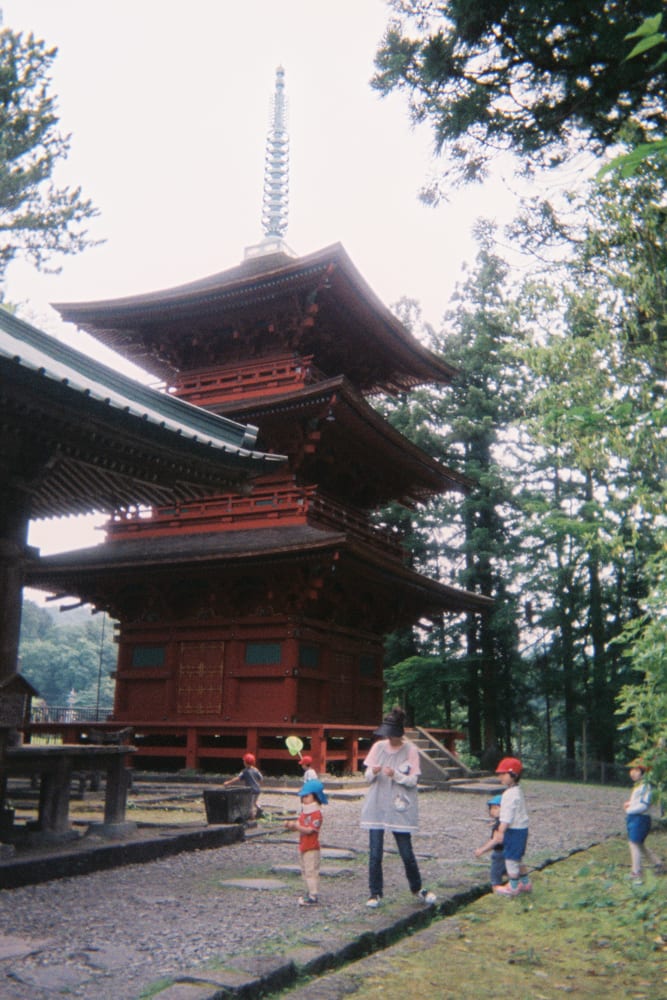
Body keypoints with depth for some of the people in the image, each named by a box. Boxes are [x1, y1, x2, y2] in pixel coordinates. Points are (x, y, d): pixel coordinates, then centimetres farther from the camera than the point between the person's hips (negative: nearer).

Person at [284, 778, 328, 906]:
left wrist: (295, 826, -28)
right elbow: (300, 824, 10)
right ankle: (310, 893, 25)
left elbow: (309, 830, -23)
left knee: (311, 871, -8)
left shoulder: (316, 813, -17)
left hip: (312, 848, -10)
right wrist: (290, 824, -9)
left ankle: (313, 896, -5)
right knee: (305, 871, 16)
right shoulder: (304, 812, 13)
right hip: (303, 847, 10)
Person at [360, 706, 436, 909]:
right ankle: (375, 893, 16)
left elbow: (413, 780, -7)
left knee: (407, 853, 6)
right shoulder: (378, 747, 1)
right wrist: (373, 772, -17)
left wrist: (396, 775, -23)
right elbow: (367, 776, 6)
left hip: (400, 808, -2)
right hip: (376, 806, 2)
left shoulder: (410, 750, -6)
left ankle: (417, 889, 28)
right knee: (375, 852, 2)